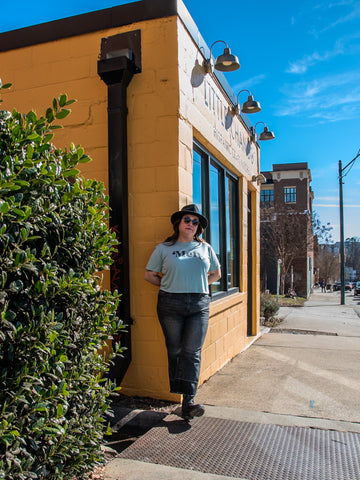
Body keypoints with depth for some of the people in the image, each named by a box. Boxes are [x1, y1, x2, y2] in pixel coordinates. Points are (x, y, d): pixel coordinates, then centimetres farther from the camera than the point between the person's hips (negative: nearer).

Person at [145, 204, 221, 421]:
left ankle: (189, 401, -1)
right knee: (175, 351, 5)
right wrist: (169, 286, 2)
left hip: (199, 305, 1)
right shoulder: (164, 248, 5)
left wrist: (197, 286, 8)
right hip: (170, 305, -1)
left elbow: (216, 273, 21)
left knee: (192, 352, -3)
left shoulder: (205, 248, 12)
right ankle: (178, 393, 19)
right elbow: (150, 275, 9)